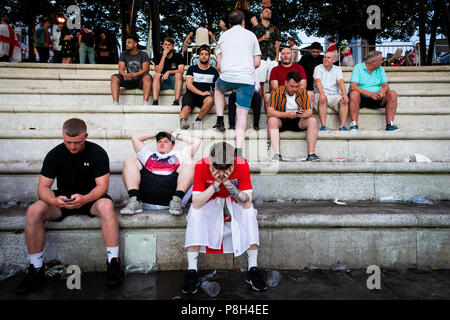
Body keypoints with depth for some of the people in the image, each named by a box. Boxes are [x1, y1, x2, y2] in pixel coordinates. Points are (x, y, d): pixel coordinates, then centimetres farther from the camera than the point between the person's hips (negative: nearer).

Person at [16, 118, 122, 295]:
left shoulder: (97, 153, -10)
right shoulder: (55, 154, -4)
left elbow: (102, 186, -15)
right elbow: (43, 187, -7)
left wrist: (84, 199, -36)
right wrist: (53, 200, -31)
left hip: (90, 198, -2)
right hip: (63, 199, 3)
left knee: (106, 205, -36)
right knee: (33, 211, -25)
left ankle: (113, 263, -29)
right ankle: (36, 270, -12)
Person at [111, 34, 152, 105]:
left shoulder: (143, 54, -2)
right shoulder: (123, 54, 9)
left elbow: (145, 70, -15)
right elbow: (121, 69, -1)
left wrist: (133, 75, -32)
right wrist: (125, 75, -26)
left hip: (140, 80, -3)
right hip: (129, 81, 3)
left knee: (147, 77, -36)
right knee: (114, 77, -21)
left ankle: (145, 103, -45)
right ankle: (115, 103, -31)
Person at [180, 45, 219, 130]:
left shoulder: (213, 71, 16)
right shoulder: (192, 69, 13)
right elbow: (189, 85, 1)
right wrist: (202, 93, -14)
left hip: (204, 96, 1)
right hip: (191, 94, -1)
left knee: (210, 100, -35)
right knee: (186, 108, -34)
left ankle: (198, 120, -24)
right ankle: (182, 120, -61)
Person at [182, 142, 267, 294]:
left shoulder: (242, 165, -26)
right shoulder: (201, 166, -26)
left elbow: (247, 203, -29)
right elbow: (196, 203, -29)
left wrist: (227, 182, -38)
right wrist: (216, 183, -36)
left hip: (234, 202, 0)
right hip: (210, 201, 0)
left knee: (249, 212, -30)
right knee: (195, 213, -30)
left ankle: (253, 269, -19)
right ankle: (192, 271, -21)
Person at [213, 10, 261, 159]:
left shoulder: (223, 36, 17)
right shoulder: (251, 35, 14)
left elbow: (219, 64, 14)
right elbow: (257, 63, 10)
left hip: (227, 77, 1)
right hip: (247, 79, -1)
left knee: (218, 88, 35)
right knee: (242, 113, 0)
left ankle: (220, 121, 23)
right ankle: (238, 151, -12)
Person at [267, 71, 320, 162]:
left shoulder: (303, 92, -2)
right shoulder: (276, 92, -11)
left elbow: (309, 111, -6)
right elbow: (269, 111, -21)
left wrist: (303, 114, -31)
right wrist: (287, 114, -34)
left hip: (297, 122, 2)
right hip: (281, 121, -2)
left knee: (313, 121, -22)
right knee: (272, 120, -33)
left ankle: (311, 154, -26)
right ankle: (277, 154, -38)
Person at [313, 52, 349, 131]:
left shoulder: (337, 69, 15)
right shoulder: (318, 68, 7)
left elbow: (341, 82, -1)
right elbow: (318, 81, -11)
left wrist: (344, 94, -21)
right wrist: (322, 94, -31)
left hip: (334, 95, 3)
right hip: (321, 94, -2)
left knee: (344, 100, -26)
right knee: (322, 100, -36)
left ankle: (342, 126, -31)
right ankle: (323, 126, -40)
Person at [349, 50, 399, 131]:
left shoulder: (380, 69, 12)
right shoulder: (358, 67, -4)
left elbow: (386, 86, 2)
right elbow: (353, 87, -17)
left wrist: (382, 91, -24)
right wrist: (370, 94, -26)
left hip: (376, 100, 4)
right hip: (361, 98, -4)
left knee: (392, 94, -17)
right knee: (354, 93, -35)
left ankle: (390, 124, -22)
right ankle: (354, 124, -34)